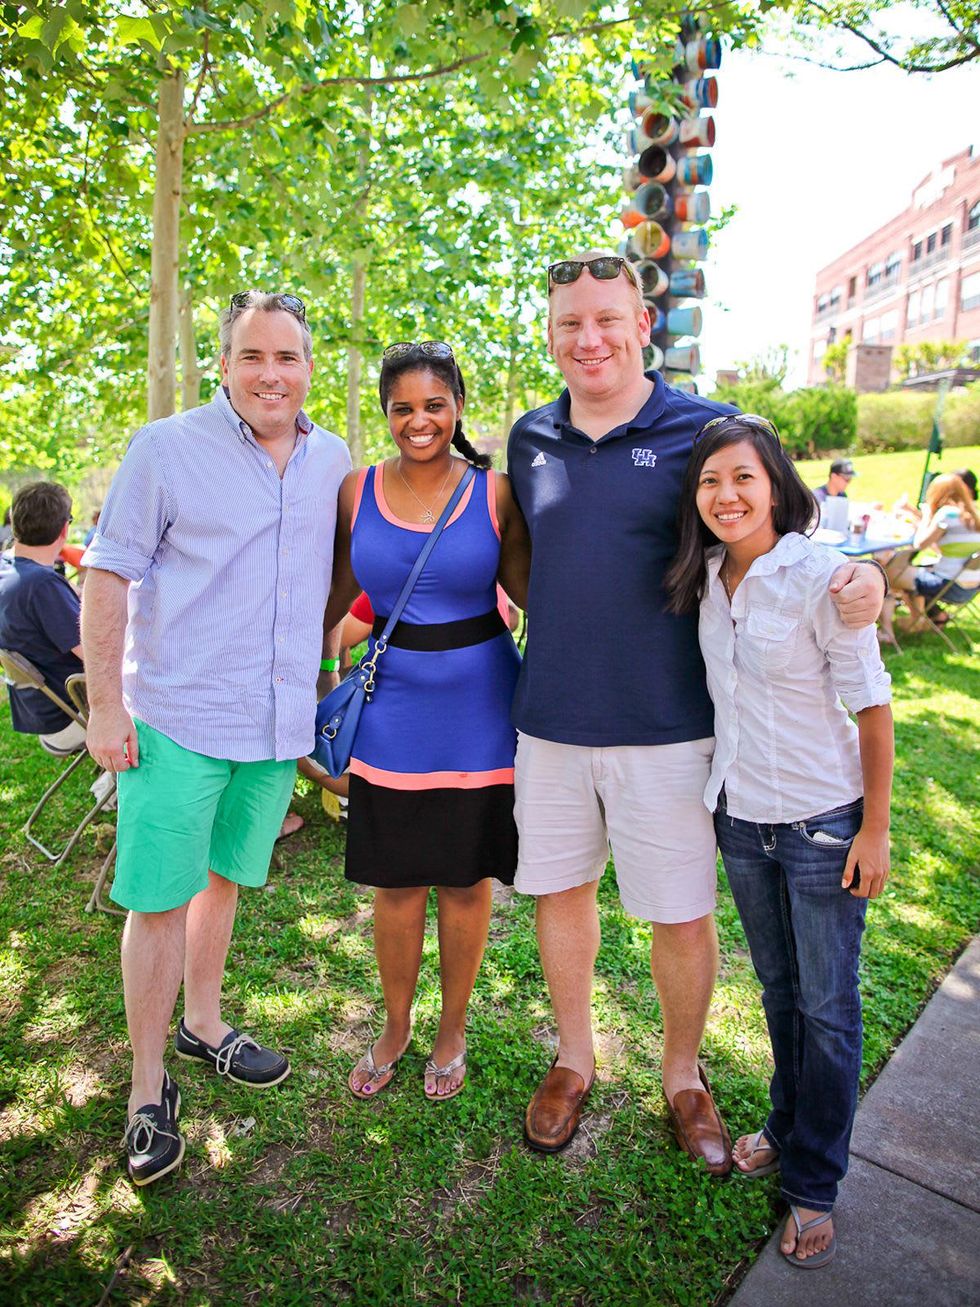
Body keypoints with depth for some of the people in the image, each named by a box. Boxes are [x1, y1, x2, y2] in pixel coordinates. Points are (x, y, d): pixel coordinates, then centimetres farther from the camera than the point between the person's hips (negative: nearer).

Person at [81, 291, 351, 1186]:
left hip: (279, 720, 4)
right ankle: (149, 1087, 20)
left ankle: (203, 1022, 40)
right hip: (178, 716, -4)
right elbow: (108, 576, -6)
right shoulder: (167, 448, -6)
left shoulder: (333, 461, 7)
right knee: (160, 897, 2)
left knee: (223, 876, 19)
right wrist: (106, 705, -11)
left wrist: (318, 679, 15)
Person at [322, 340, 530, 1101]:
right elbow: (338, 593, 11)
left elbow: (530, 590, 1)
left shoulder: (495, 493, -5)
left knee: (465, 883, 13)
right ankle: (396, 1026, 38)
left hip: (478, 710, -1)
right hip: (393, 710, 1)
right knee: (395, 887, 11)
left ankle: (453, 1030, 37)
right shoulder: (358, 492, 1)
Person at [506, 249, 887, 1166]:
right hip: (549, 721, 4)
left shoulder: (707, 430, -4)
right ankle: (574, 1058, 40)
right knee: (560, 891, 15)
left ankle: (683, 1075, 36)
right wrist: (557, 637, 10)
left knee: (681, 914, 8)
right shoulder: (530, 439, 7)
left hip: (665, 727, -3)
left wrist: (855, 582, -17)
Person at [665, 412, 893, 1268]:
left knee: (827, 1006, 10)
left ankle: (814, 1183, 29)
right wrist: (717, 798, 12)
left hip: (822, 820, -5)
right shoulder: (705, 579, 0)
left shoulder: (821, 576, -17)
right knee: (778, 988, 21)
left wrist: (876, 828, -11)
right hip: (740, 815, 5)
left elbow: (872, 706, -13)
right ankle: (790, 1125, 44)